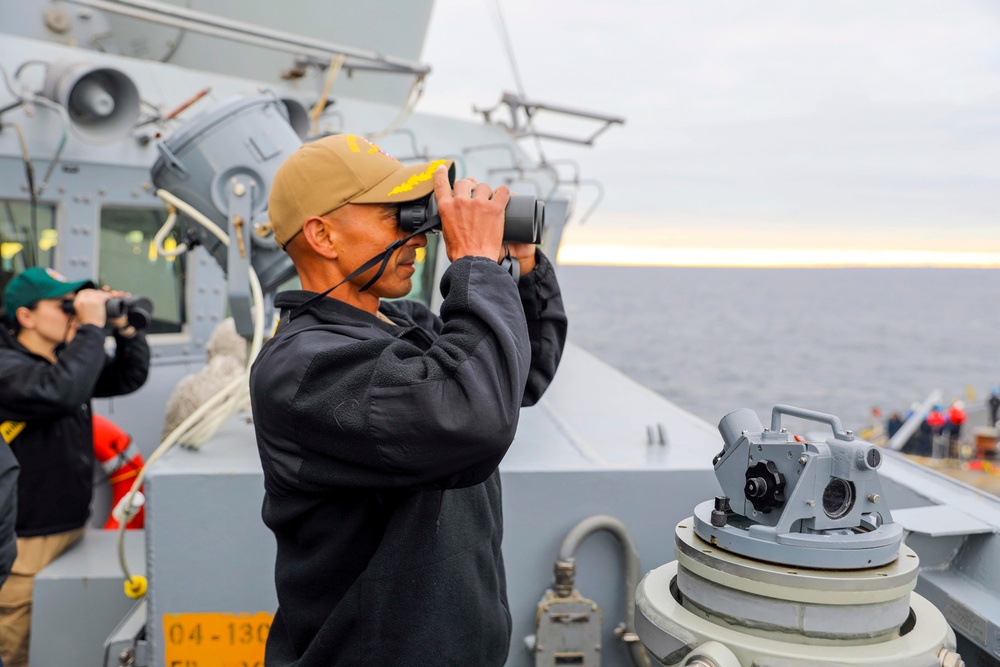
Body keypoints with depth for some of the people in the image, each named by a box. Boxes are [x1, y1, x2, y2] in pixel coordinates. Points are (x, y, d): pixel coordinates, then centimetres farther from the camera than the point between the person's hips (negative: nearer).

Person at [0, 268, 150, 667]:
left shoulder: (63, 358, 10)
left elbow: (128, 378, 13)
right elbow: (62, 392, -37)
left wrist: (124, 328, -2)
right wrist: (92, 327, -29)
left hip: (71, 528, 9)